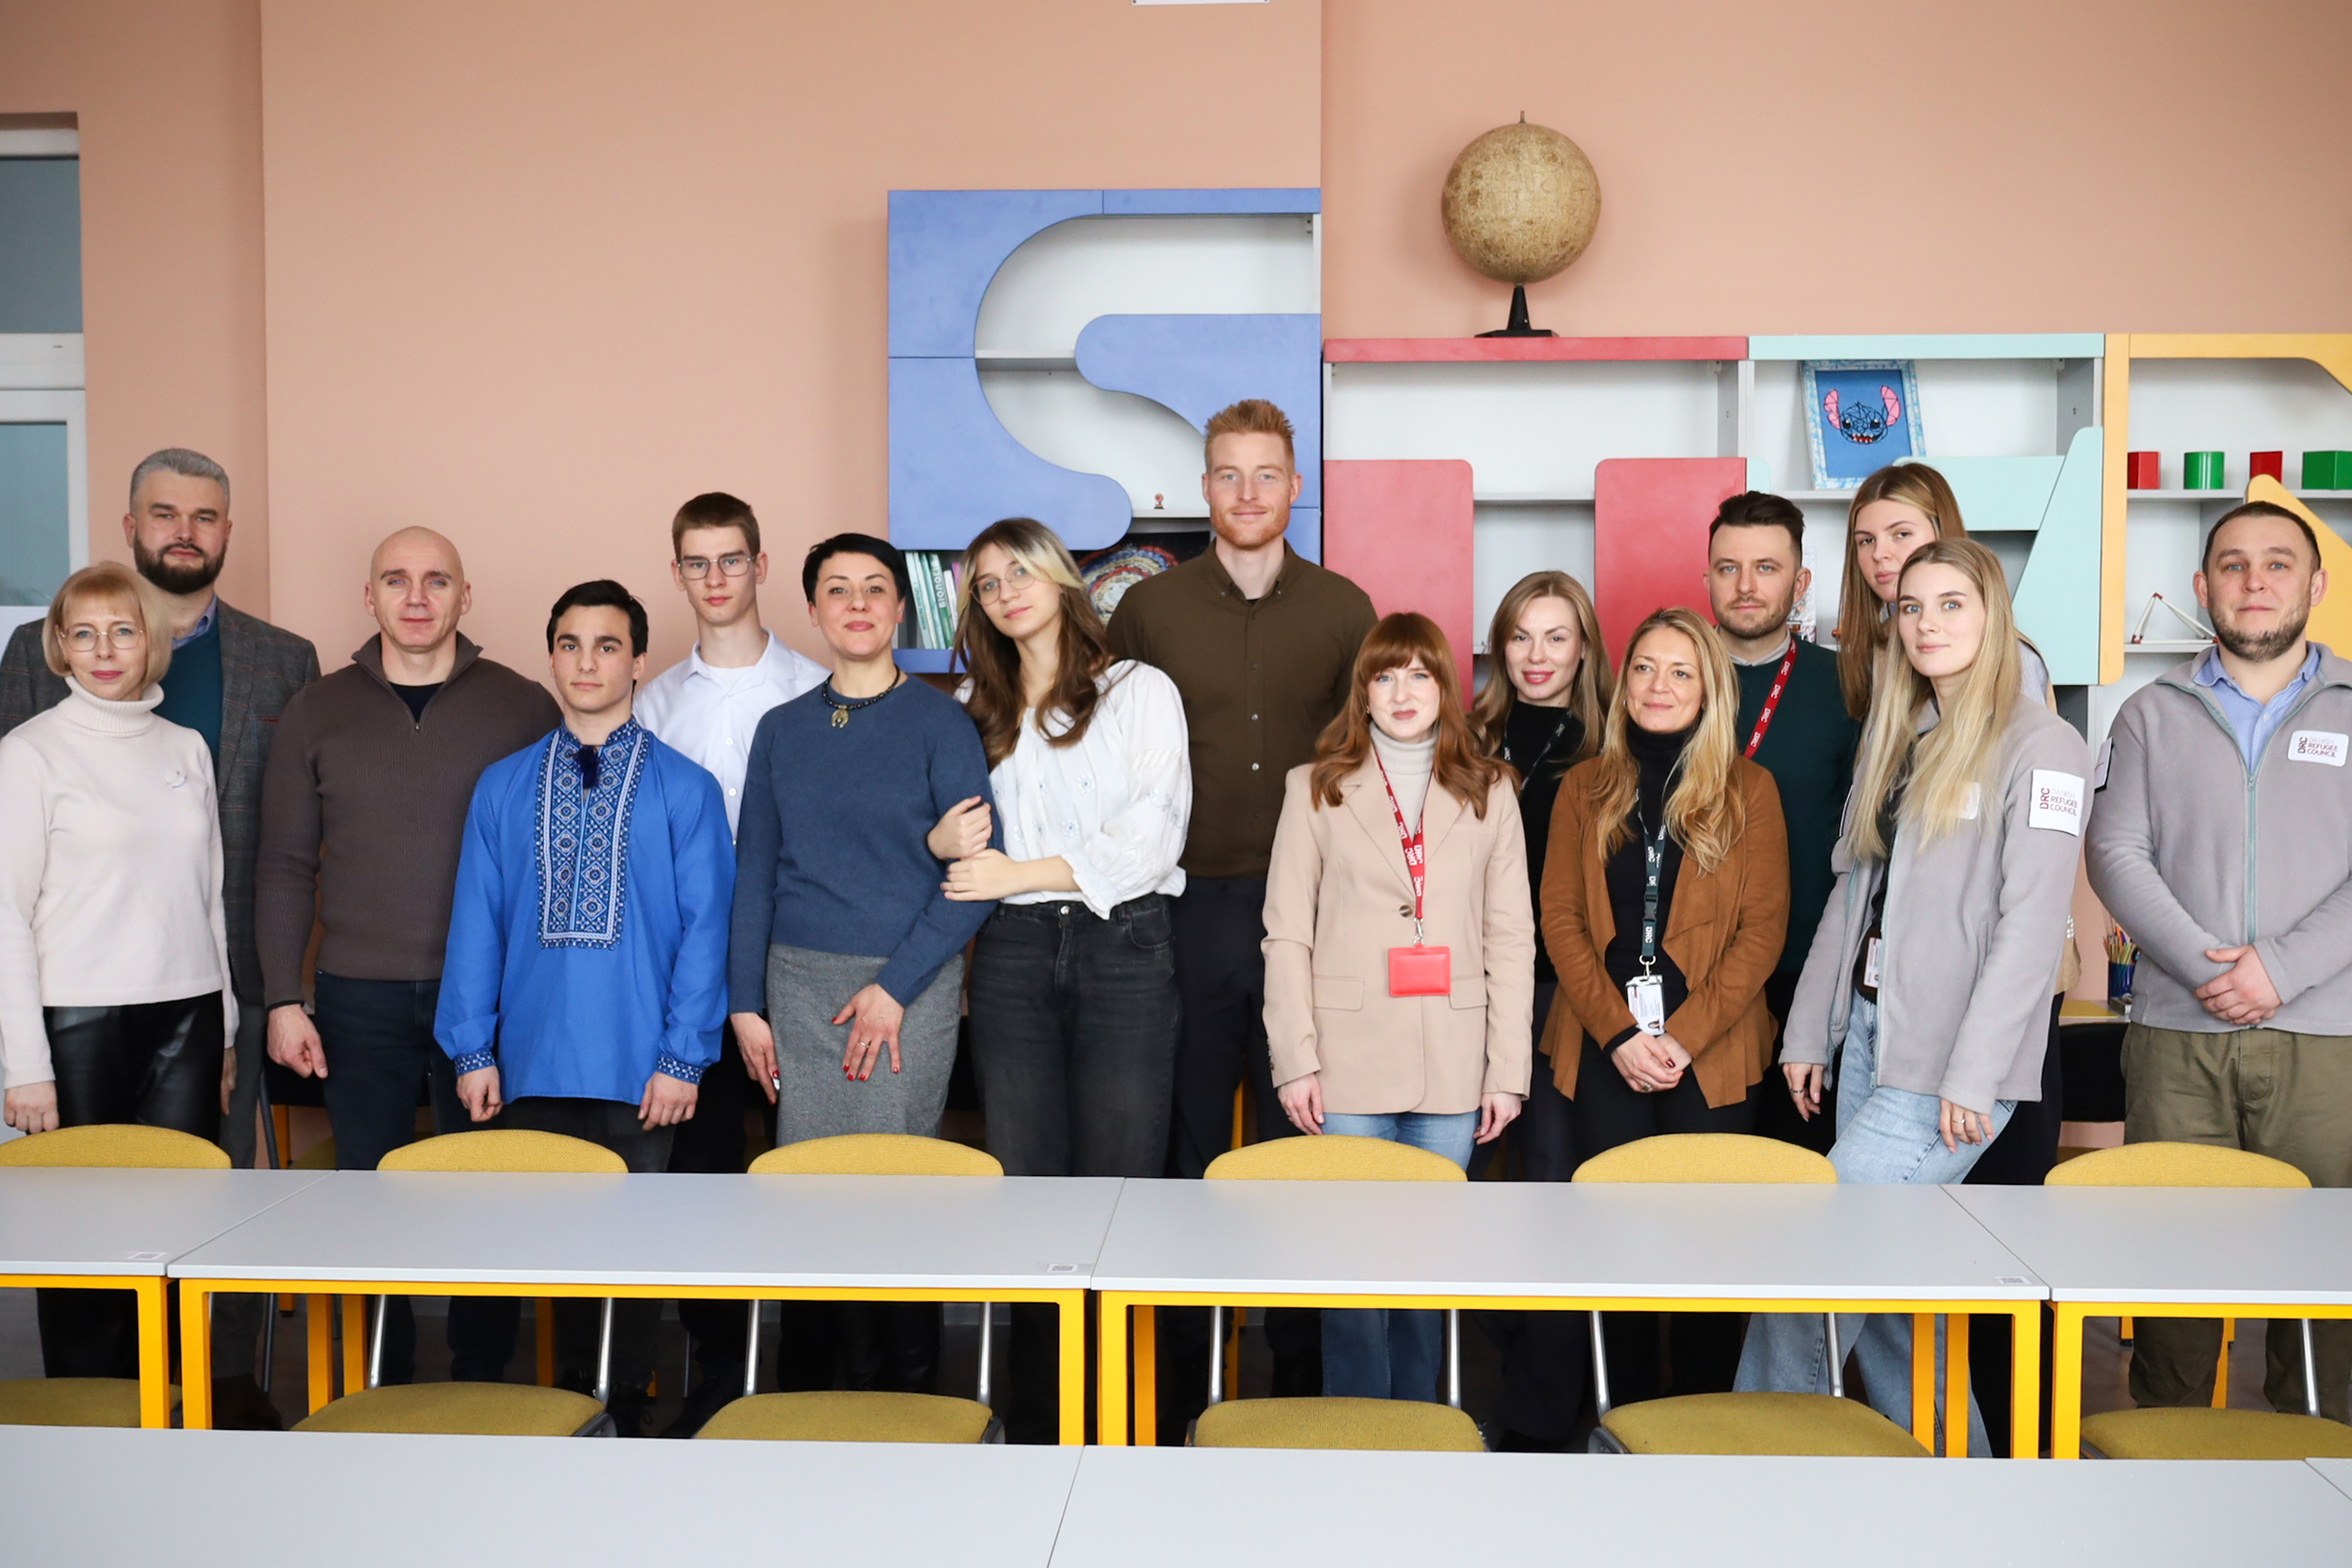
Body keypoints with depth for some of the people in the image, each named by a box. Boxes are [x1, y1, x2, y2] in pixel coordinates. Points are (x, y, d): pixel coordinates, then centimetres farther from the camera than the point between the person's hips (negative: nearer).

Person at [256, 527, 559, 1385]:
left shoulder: (523, 707, 2)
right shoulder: (317, 712, 6)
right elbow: (284, 868, 7)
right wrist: (283, 1000, 1)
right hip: (358, 997, 1)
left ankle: (481, 1379, 18)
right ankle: (380, 1383, 20)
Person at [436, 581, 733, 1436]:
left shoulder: (685, 789, -1)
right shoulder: (503, 787, 8)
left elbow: (704, 927, -4)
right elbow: (476, 919, 7)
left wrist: (683, 1056, -9)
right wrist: (473, 1049, 1)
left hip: (639, 1069, -2)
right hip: (533, 1062, 2)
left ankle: (625, 1413, 21)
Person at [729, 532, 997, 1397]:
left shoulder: (939, 721, -1)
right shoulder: (782, 730, 11)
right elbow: (753, 869, 12)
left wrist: (896, 985, -11)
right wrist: (745, 1002, 4)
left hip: (908, 983, -3)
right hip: (799, 984, 3)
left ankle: (906, 1401, 13)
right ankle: (809, 1402, 19)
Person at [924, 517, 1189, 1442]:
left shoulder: (1140, 690, 4)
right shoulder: (977, 707, 17)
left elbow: (1149, 840, -6)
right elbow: (956, 830, 21)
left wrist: (1020, 871, -9)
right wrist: (941, 841, -3)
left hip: (1123, 945, -3)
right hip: (1014, 951, 4)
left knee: (1118, 1183, -4)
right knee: (1024, 1183, 4)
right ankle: (1034, 1418, 12)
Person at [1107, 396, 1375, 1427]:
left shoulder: (1343, 611, 6)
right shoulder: (1148, 609, 3)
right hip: (1188, 908, 0)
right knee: (1187, 1141, 7)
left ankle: (1299, 1362, 22)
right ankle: (1176, 1378, 18)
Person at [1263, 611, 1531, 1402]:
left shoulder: (1490, 791, 10)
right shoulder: (1315, 789, 6)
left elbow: (1511, 939, 7)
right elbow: (1286, 936, 3)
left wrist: (1508, 1069, 0)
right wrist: (1296, 1061, -5)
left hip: (1451, 1069, 1)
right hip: (1349, 1067, -1)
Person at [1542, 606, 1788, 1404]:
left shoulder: (1748, 789, 4)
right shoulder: (1585, 788, 10)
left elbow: (1763, 928, -1)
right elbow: (1561, 919, 4)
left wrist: (1683, 1037, -10)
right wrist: (1620, 1034, -8)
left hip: (1711, 1054, -1)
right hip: (1604, 1050, 2)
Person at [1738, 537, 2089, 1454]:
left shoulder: (2039, 744, -7)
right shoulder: (1896, 735, 16)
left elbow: (2031, 922, -13)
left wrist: (1972, 1078, -18)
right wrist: (1808, 1031, 12)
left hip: (1950, 1059, -7)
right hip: (1866, 1033, 7)